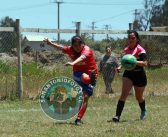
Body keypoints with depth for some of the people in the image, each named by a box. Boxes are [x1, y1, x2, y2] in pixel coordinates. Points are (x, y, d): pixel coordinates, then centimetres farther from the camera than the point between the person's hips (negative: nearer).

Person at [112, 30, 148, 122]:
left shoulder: (140, 50, -14)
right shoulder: (126, 50, 4)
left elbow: (145, 63, -26)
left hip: (139, 75, -3)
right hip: (128, 74, 4)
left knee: (139, 97, 14)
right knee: (124, 94, -17)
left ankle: (143, 111, 46)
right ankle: (117, 116, -24)